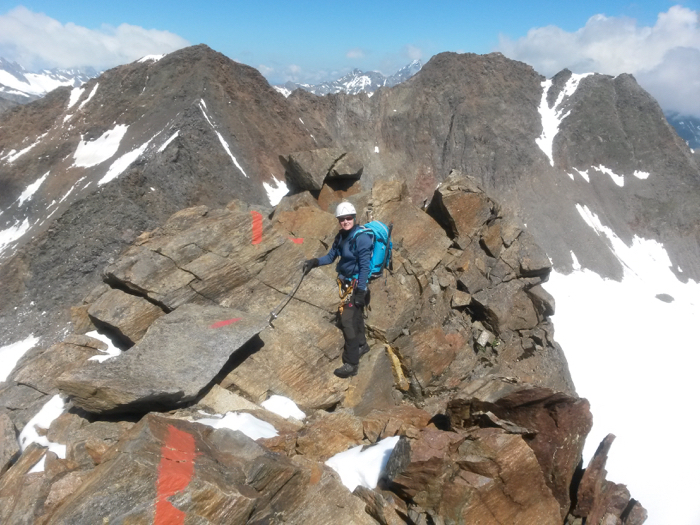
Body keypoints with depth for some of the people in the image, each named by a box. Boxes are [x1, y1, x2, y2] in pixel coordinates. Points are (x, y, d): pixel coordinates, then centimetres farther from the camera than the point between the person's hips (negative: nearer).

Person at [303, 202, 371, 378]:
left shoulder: (362, 238, -21)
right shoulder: (341, 236, 5)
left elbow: (365, 267, -22)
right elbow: (331, 256, 10)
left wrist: (361, 291, -24)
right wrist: (314, 262, -7)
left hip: (356, 284, -9)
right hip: (347, 282, 9)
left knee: (348, 320, -11)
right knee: (355, 316, 23)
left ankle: (351, 364, -5)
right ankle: (362, 345, 45)